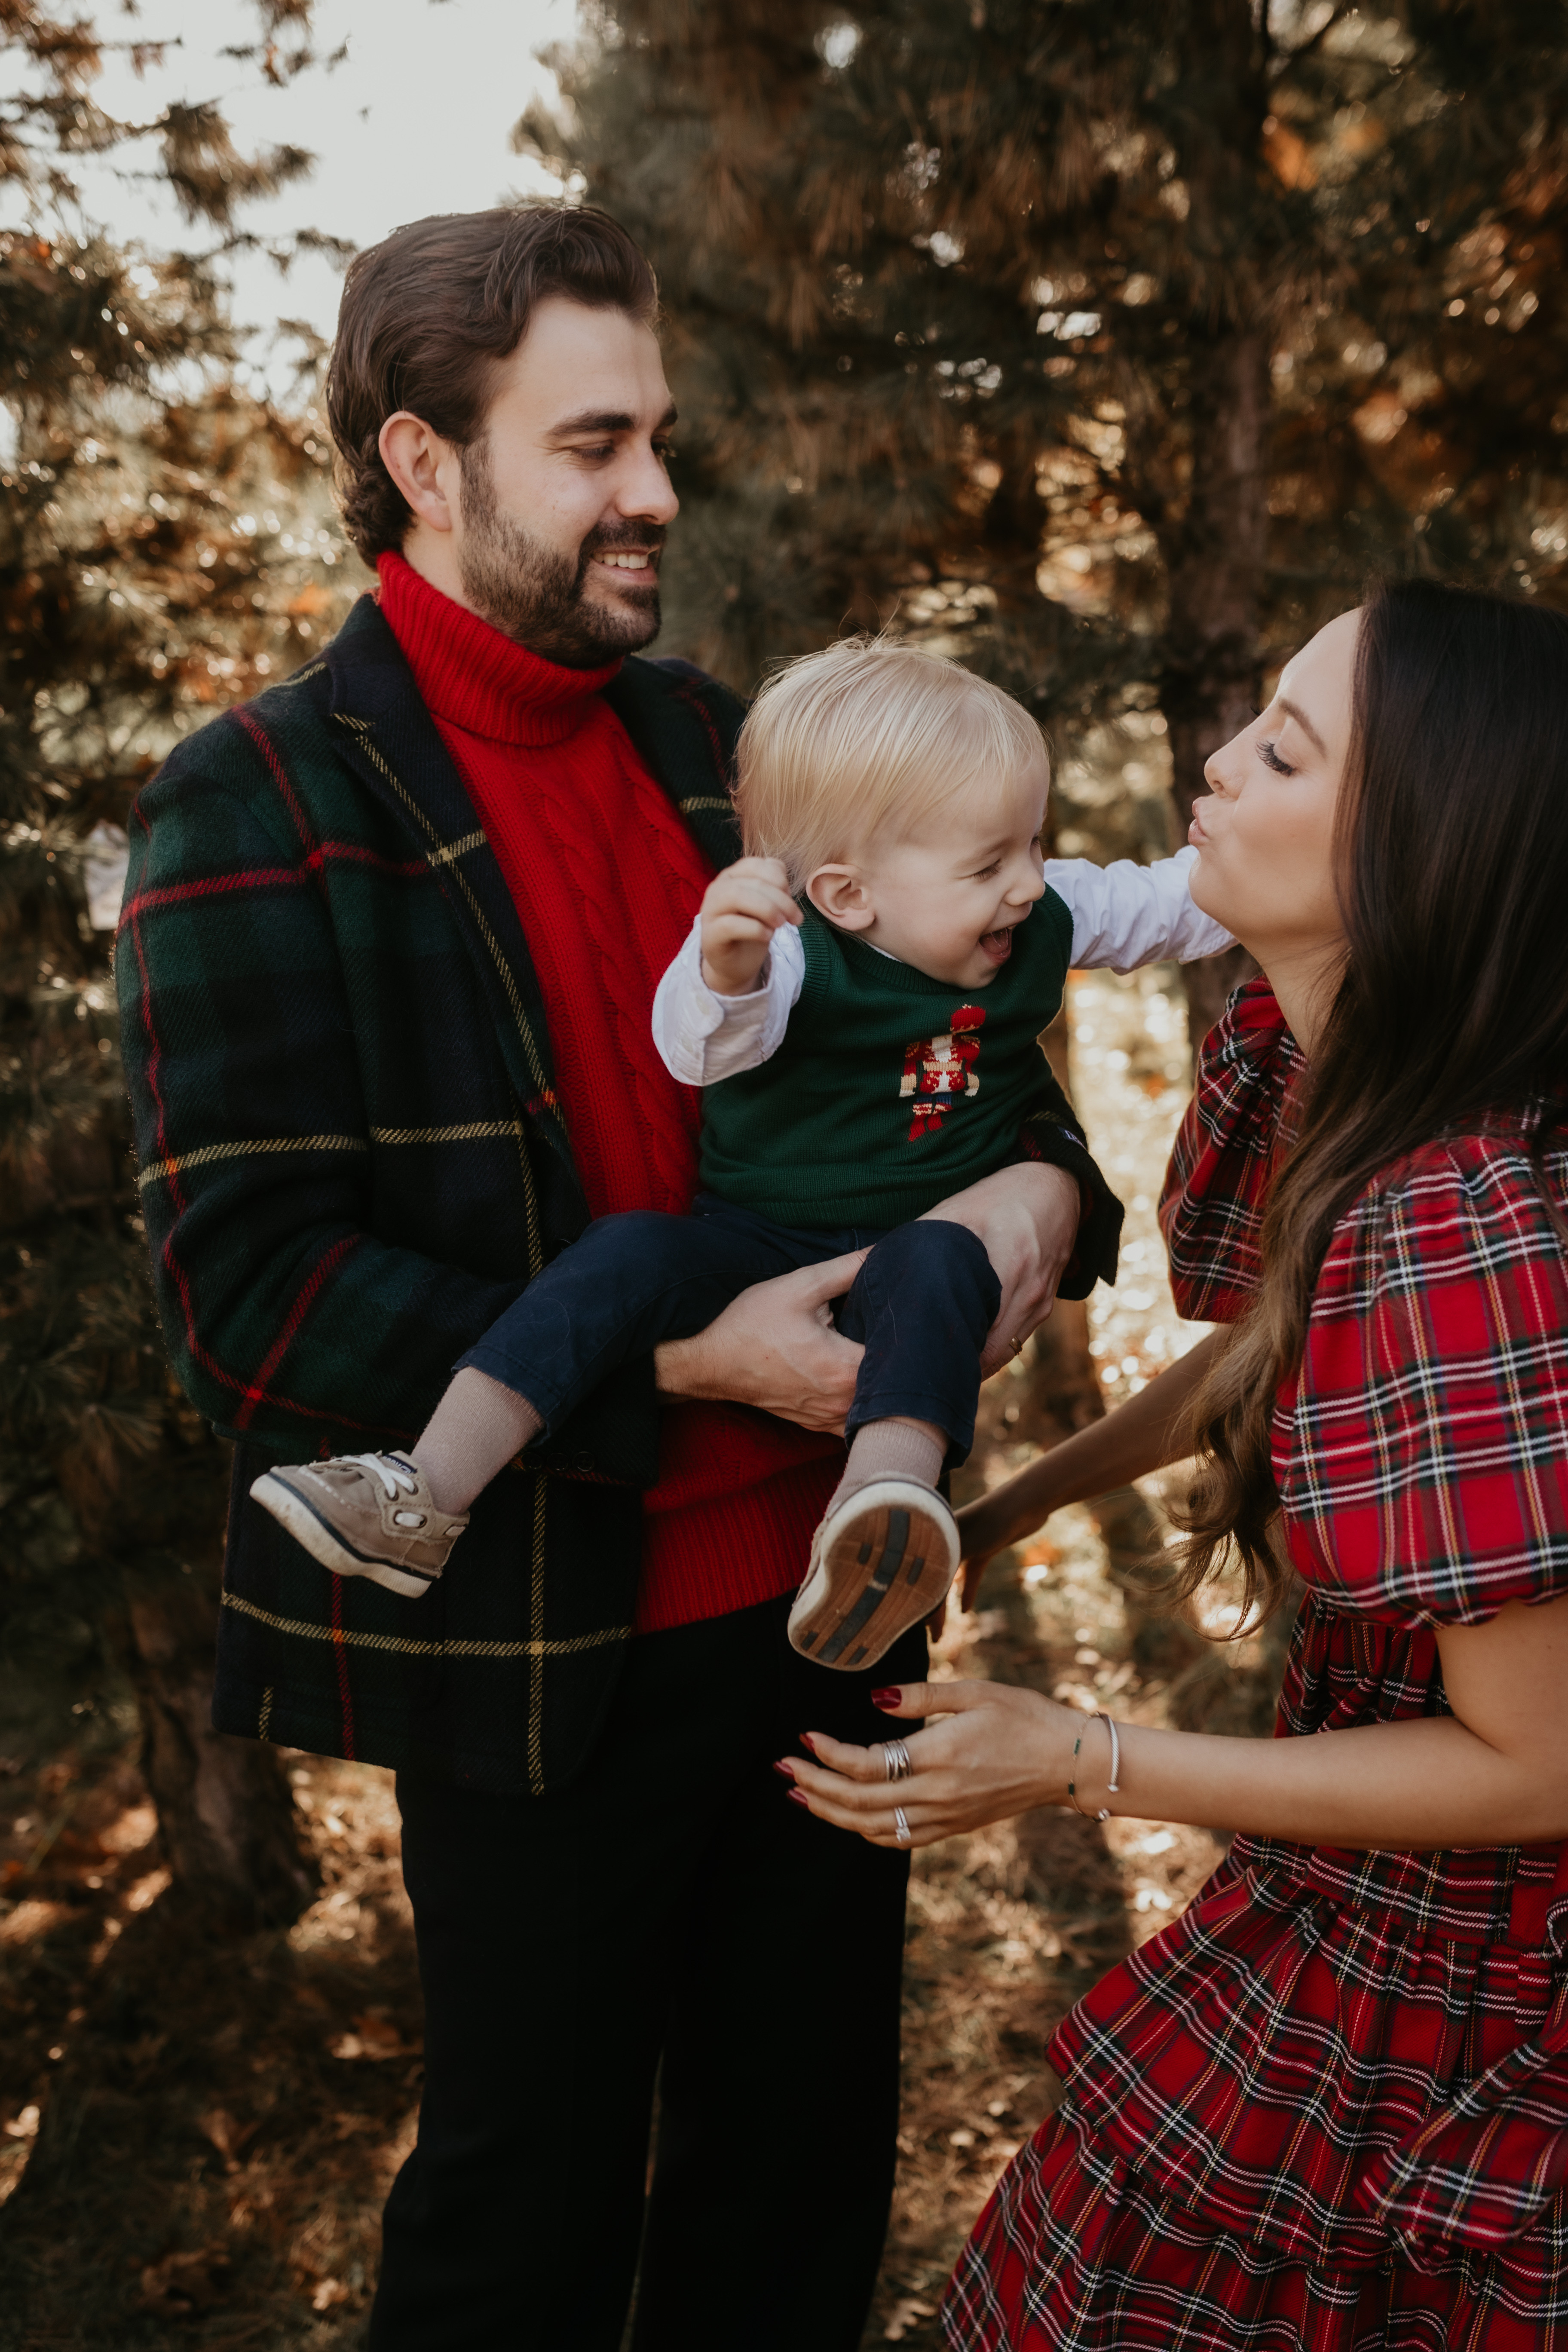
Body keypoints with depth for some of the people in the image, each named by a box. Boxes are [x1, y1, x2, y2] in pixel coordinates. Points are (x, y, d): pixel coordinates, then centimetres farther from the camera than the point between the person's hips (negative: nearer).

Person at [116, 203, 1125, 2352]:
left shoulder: (711, 746, 7)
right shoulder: (262, 810, -12)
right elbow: (246, 1293, -18)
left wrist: (1037, 1182, -9)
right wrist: (682, 1358, -24)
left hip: (824, 1592, 6)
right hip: (543, 1664, -5)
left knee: (809, 2155, 22)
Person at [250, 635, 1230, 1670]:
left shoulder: (1049, 918, 2)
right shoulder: (801, 960, -17)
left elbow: (1170, 904, 16)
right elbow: (701, 1048, -34)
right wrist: (724, 969, -56)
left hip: (917, 1244, 2)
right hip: (750, 1240, -2)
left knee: (936, 1267, -33)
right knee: (630, 1253, -26)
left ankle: (887, 1490, -53)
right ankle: (427, 1501, -28)